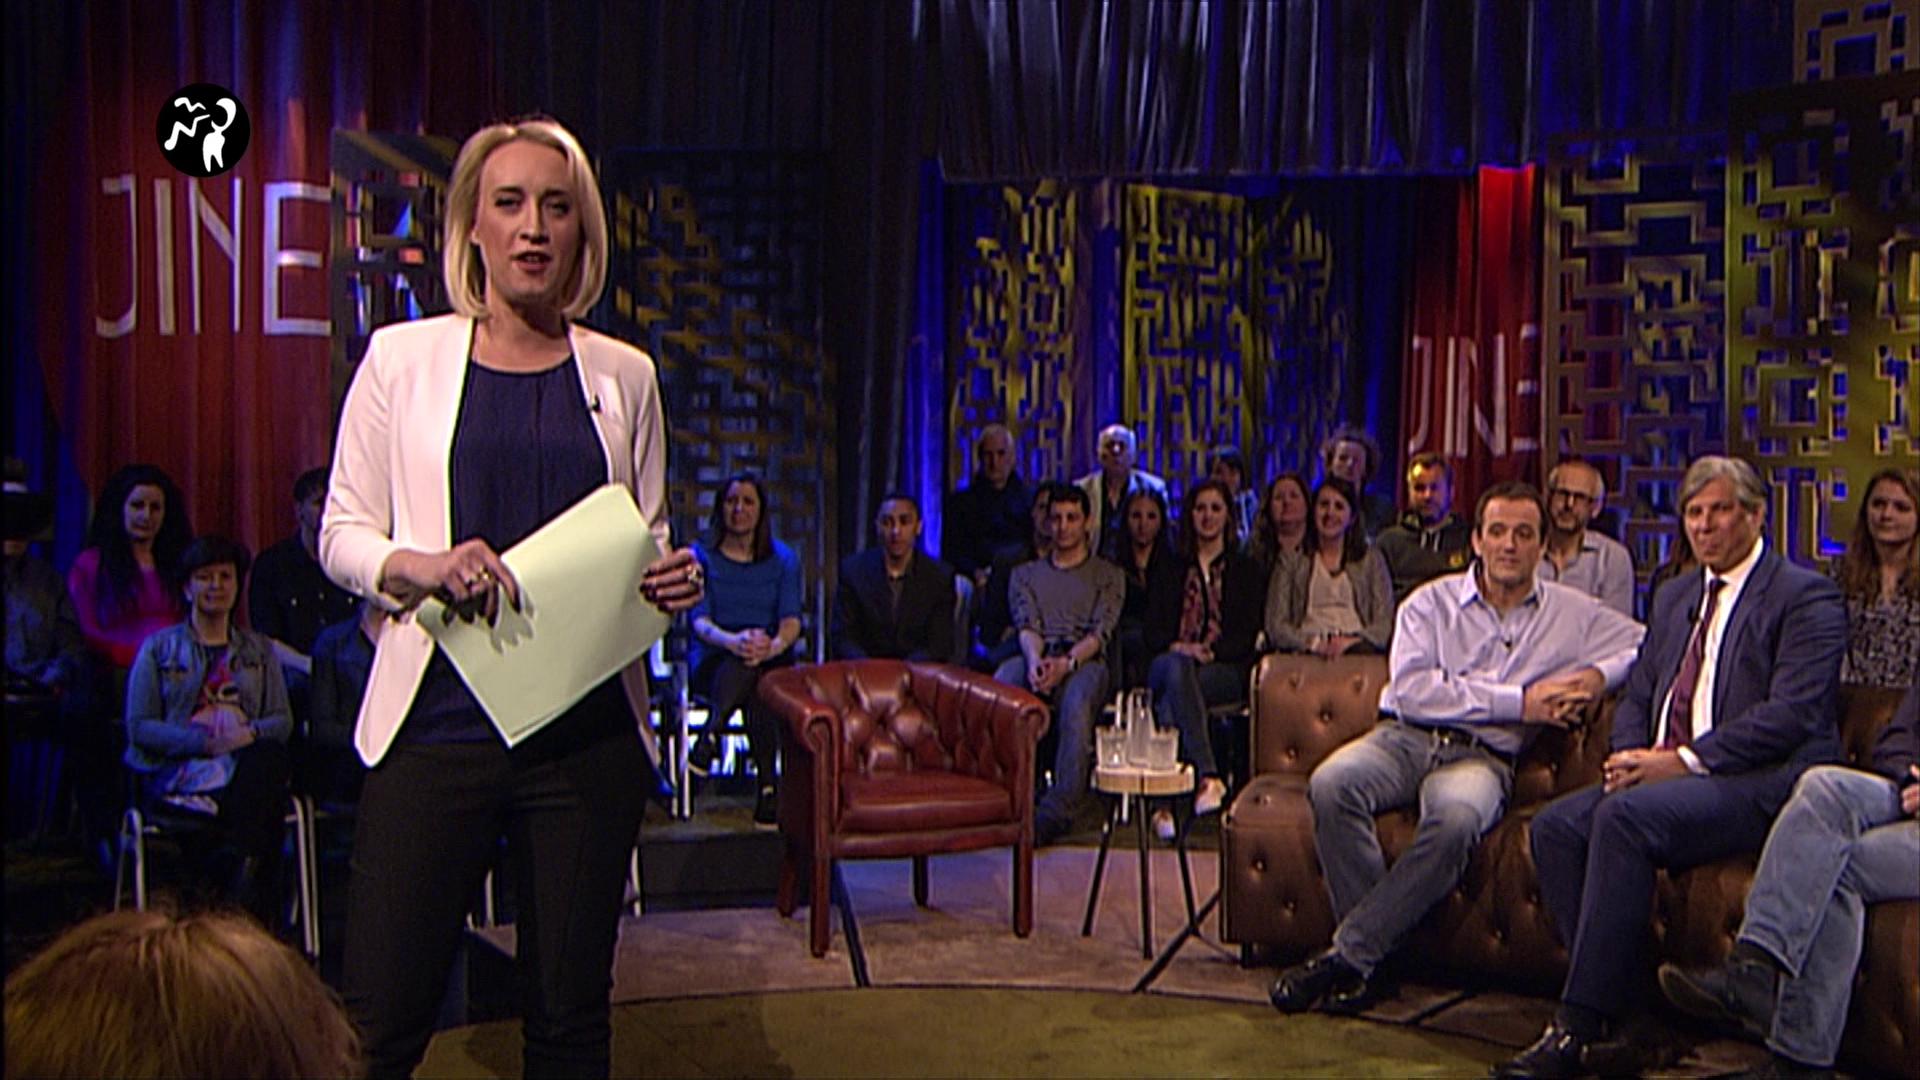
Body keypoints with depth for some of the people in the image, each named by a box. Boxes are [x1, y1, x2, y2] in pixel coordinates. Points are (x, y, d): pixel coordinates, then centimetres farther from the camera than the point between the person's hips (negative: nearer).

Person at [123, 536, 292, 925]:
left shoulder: (260, 649, 24)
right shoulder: (159, 648, 16)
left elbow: (283, 720, 13)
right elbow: (139, 726, 4)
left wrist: (250, 733, -12)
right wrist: (205, 741, -12)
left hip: (247, 768, 2)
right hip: (177, 772, -2)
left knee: (271, 756, -37)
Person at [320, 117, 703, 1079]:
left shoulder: (622, 376, 10)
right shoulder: (401, 357, 4)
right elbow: (342, 534, 4)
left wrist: (671, 579, -6)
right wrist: (424, 567, -16)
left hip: (587, 734, 2)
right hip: (439, 720, -1)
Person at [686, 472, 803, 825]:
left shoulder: (783, 559, 11)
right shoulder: (701, 555, 8)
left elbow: (791, 620, -2)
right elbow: (699, 619, -5)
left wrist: (775, 644, -28)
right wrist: (732, 641, -28)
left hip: (772, 661, 1)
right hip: (713, 662, -1)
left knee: (755, 665, -37)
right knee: (744, 661, -37)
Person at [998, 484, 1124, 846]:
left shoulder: (1108, 575, 20)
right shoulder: (1026, 573, 27)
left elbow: (1101, 632, 4)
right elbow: (1027, 626, 9)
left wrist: (1066, 663, -17)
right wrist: (1035, 659, -15)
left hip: (1084, 661, -2)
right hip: (1037, 658, 2)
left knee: (1076, 703, -39)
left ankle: (1058, 809, -42)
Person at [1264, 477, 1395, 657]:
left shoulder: (1371, 558, 20)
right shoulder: (1292, 561, 17)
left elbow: (1385, 623, 9)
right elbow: (1276, 626, 7)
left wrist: (1351, 642, -12)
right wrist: (1313, 642, -13)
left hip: (1356, 648, 1)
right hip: (1306, 653, -1)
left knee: (1363, 651, -36)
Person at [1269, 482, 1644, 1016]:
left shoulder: (1572, 614, 17)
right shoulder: (1431, 602, 11)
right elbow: (1410, 688, -3)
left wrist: (1598, 675, -1)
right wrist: (1518, 702, -7)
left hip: (1484, 757, 0)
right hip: (1405, 737, 1)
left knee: (1456, 817, -38)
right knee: (1331, 783, -33)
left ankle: (1349, 955, -28)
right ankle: (1370, 953, -23)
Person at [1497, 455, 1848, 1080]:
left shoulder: (1805, 597, 0)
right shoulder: (1675, 598, 24)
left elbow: (1792, 713, -12)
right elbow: (1635, 695, 22)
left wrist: (1684, 761, -17)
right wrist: (1632, 757, -1)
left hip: (1762, 784, -7)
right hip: (1663, 774, 7)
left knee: (1625, 816, -32)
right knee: (1557, 825, -18)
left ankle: (1579, 1028, -29)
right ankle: (1606, 1019, -19)